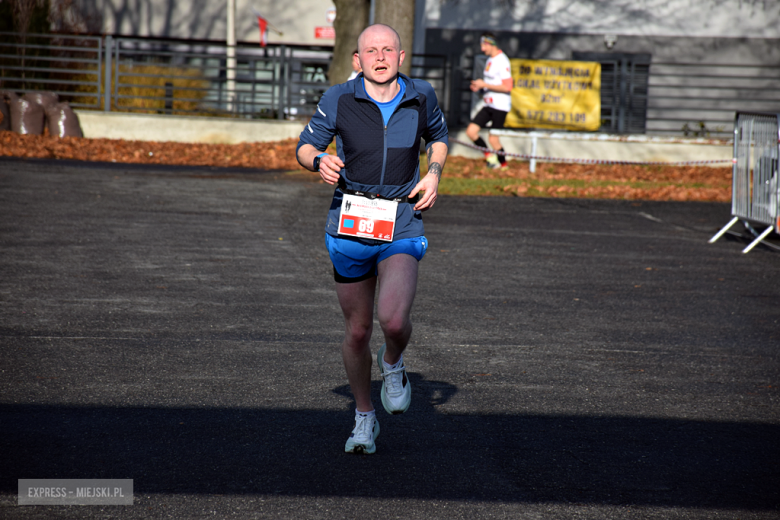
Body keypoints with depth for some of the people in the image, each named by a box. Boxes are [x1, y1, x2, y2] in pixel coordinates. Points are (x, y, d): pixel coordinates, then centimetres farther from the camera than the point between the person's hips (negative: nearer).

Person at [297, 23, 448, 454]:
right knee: (357, 331, 9)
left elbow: (438, 136, 20)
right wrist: (320, 161, -19)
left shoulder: (420, 97, 0)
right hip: (350, 225, 1)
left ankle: (392, 363, 14)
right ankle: (364, 418, 30)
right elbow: (305, 147, 4)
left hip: (402, 228, 0)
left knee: (394, 321, -22)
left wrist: (433, 174, 2)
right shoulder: (338, 100, -5)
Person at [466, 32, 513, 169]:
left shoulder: (502, 61, -15)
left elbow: (507, 87, -21)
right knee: (471, 131, 1)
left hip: (500, 106, -9)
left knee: (493, 138, -6)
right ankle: (490, 157, 14)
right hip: (489, 105, 9)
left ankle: (503, 164, 13)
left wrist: (484, 85, -19)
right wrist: (479, 86, 5)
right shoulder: (489, 60, 13)